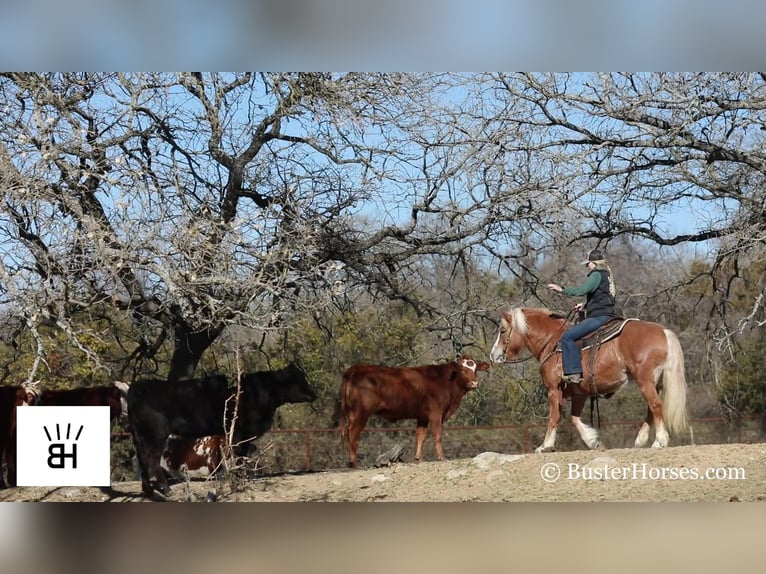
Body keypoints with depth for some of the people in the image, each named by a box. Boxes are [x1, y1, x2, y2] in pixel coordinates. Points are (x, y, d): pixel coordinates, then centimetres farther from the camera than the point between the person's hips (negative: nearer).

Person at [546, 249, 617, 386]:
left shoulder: (597, 274, -10)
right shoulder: (607, 275, 20)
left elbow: (582, 290, -22)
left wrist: (562, 289, -13)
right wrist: (585, 305, 18)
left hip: (599, 317, -11)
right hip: (606, 315, 11)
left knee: (568, 336, -18)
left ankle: (574, 373, -25)